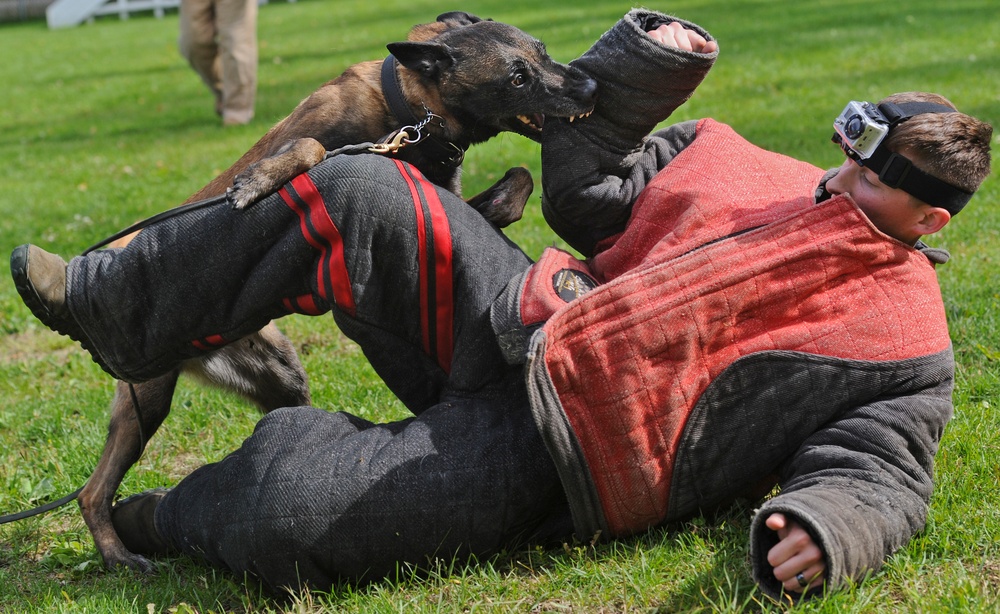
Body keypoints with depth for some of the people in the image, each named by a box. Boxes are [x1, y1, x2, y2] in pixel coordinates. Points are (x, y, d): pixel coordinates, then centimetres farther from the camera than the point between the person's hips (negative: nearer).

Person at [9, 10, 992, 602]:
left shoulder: (904, 349, -3)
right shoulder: (737, 165, 14)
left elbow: (872, 478, -11)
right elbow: (581, 185, 19)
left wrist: (820, 534, -34)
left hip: (557, 454, -6)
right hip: (523, 314, 6)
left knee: (289, 516, -24)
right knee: (358, 197, -16)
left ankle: (190, 517, 13)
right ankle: (114, 309, 0)